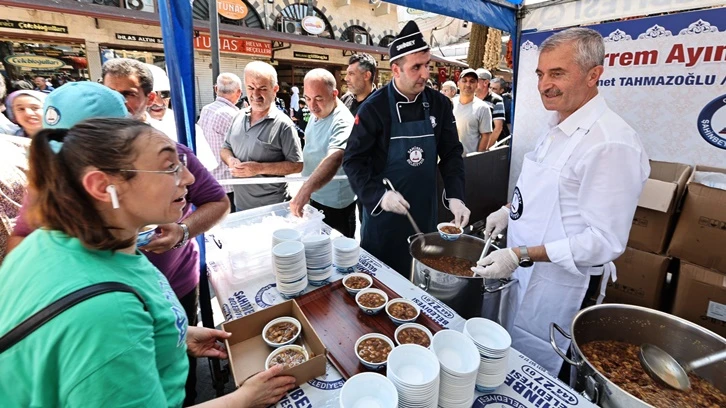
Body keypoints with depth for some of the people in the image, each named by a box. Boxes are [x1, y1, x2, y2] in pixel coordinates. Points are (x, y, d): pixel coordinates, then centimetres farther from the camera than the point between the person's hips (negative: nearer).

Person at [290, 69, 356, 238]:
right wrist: (306, 190, 12)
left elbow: (334, 158, -41)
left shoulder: (343, 121, -24)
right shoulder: (316, 115, 4)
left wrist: (306, 189, -54)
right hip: (313, 197, 8)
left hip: (334, 204, -8)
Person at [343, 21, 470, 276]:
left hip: (425, 209, 4)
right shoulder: (374, 108, -12)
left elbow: (451, 154, 3)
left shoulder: (440, 104, 0)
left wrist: (455, 196, -11)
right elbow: (353, 160, -11)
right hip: (384, 212, -3)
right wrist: (378, 195, -24)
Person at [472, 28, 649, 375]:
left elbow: (605, 241, -25)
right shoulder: (557, 128, 5)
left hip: (561, 289, -8)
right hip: (524, 273, 8)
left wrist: (521, 255, -27)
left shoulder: (611, 144, -24)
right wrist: (510, 211, 4)